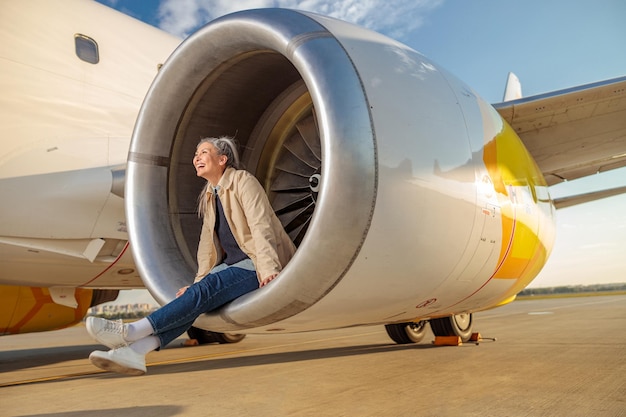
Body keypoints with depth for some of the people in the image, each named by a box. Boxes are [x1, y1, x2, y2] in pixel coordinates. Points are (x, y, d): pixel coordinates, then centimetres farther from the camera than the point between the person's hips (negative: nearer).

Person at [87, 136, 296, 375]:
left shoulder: (243, 181, -5)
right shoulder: (210, 196, 17)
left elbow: (261, 227, -16)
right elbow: (208, 243, 13)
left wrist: (268, 270, -26)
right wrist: (199, 282, 3)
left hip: (256, 265, -6)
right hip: (232, 263, 6)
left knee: (205, 290, -28)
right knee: (197, 295, -20)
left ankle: (131, 332, -35)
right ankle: (136, 350, -35)